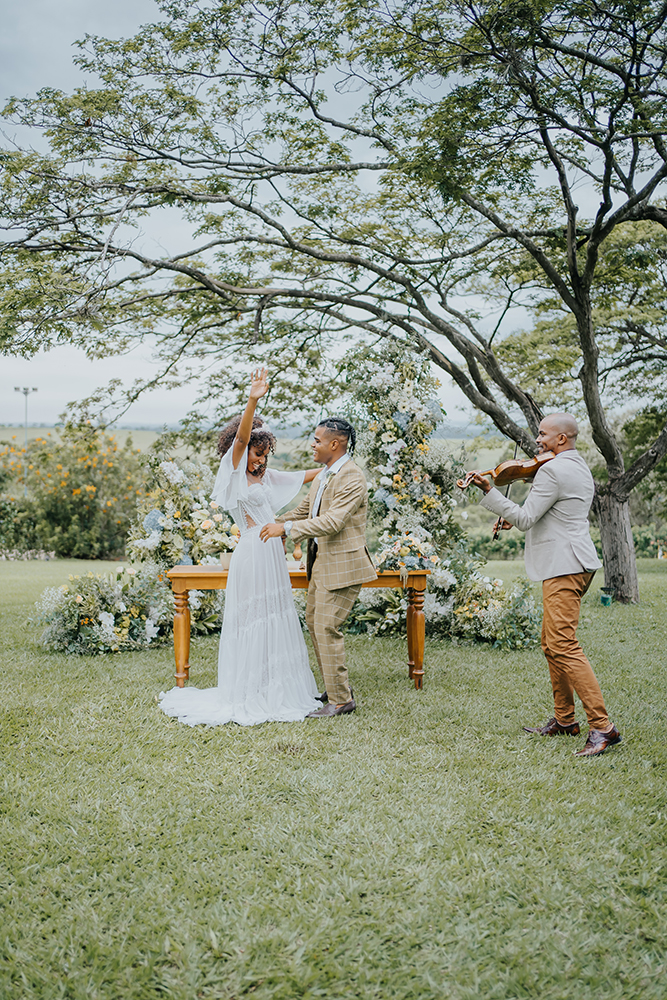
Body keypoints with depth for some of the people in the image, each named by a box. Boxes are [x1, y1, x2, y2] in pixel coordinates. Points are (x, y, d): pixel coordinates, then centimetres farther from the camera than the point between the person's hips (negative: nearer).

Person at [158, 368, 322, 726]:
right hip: (252, 553, -8)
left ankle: (273, 689, 23)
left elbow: (300, 478, 26)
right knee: (251, 621, -2)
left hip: (272, 555, 8)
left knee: (275, 620, 12)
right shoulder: (234, 473, -5)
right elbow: (240, 438, -20)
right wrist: (252, 401, -33)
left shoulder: (267, 477, 16)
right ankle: (247, 695, 7)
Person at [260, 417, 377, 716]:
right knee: (314, 622, 15)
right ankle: (334, 688, 28)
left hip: (342, 564, -10)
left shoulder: (352, 478, -18)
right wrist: (273, 525, 21)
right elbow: (305, 508, 25)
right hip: (321, 561, 10)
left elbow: (333, 521, -27)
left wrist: (286, 528, -27)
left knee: (327, 627, -9)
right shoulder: (324, 474, 12)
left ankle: (341, 700, 1)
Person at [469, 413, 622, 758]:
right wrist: (516, 520, 23)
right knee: (551, 644, 16)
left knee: (563, 645, -13)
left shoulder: (553, 470, -14)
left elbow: (525, 518, -15)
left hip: (564, 566, -11)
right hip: (571, 564, 11)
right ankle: (564, 719, 22)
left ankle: (602, 726, -14)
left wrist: (489, 491, -13)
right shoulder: (580, 468, 19)